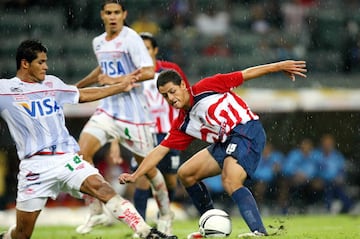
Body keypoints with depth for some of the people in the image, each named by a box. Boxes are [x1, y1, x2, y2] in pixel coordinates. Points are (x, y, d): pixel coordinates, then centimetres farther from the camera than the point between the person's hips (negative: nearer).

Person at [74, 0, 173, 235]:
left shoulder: (131, 39, -13)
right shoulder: (98, 43, 10)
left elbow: (149, 72, -22)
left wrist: (115, 80, -23)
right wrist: (77, 86, 34)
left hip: (133, 112, -6)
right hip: (107, 108, 6)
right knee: (82, 151, -14)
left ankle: (166, 214, 26)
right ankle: (96, 212, -6)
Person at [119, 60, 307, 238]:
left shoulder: (205, 88, -6)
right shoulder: (182, 125, 11)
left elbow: (246, 74, -3)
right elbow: (160, 150, 13)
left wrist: (279, 66, -7)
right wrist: (134, 176, 5)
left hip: (247, 130, -9)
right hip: (225, 143, 9)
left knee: (230, 183, -30)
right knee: (186, 174, 12)